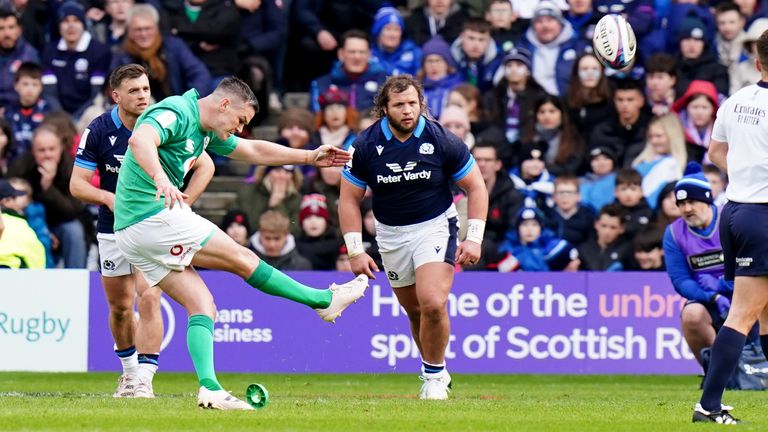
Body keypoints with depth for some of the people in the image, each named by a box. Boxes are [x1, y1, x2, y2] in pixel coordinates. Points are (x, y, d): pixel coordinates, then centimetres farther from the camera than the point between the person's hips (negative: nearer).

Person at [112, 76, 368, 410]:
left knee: (202, 305, 3)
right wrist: (160, 178, -50)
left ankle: (209, 388, -10)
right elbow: (140, 140, -32)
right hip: (156, 217, -10)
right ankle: (326, 300, 13)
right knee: (242, 259, 2)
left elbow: (253, 150, 32)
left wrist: (309, 157, 31)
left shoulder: (205, 132, 20)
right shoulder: (176, 113, -12)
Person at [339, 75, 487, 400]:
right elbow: (349, 199, -2)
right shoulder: (366, 145, -11)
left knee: (432, 303, -21)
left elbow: (475, 187, -4)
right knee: (414, 311, 8)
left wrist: (474, 238, -11)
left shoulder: (442, 141, -14)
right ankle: (433, 371, 30)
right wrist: (356, 251, -8)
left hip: (435, 226, -3)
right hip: (391, 235, 3)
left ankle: (435, 375, -1)